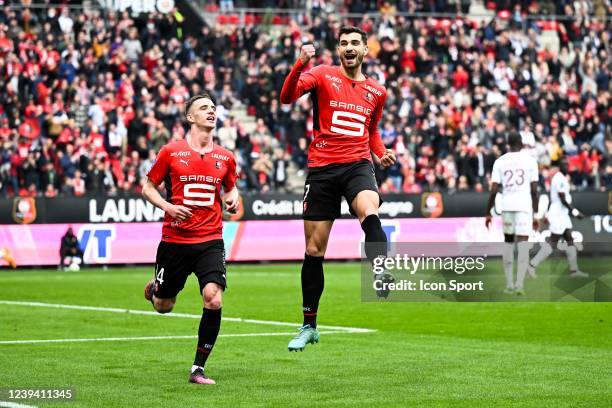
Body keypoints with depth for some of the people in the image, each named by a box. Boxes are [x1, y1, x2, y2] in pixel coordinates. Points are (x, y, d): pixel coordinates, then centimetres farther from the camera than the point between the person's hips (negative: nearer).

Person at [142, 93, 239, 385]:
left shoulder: (225, 158, 6)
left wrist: (232, 198, 0)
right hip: (174, 239, -1)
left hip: (210, 241, 1)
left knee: (213, 299, -20)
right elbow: (148, 187, 6)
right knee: (163, 306, 10)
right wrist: (167, 206, -12)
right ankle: (155, 287, 51)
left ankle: (198, 368, -7)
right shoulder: (171, 152, -2)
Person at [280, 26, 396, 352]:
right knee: (313, 251, 4)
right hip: (321, 168, -1)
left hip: (358, 165, 1)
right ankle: (309, 326, 16)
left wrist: (381, 153, 9)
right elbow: (286, 97, -16)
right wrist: (301, 65, -31)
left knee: (370, 213, -35)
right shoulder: (323, 75, 1)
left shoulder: (376, 92, 12)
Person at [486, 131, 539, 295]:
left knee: (508, 242, 17)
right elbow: (534, 190, 1)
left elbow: (493, 191, 1)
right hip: (524, 207, -2)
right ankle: (519, 283, -18)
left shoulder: (500, 162, 5)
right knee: (523, 245, -5)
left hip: (507, 206, 2)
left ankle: (509, 284, 16)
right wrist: (535, 214, 7)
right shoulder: (530, 160, 3)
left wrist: (488, 213, 9)